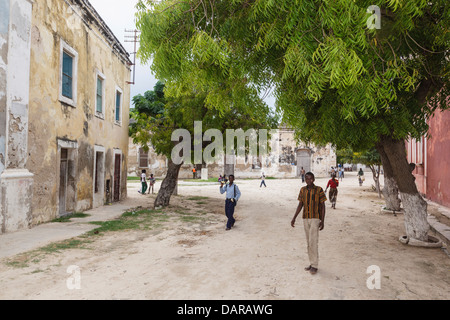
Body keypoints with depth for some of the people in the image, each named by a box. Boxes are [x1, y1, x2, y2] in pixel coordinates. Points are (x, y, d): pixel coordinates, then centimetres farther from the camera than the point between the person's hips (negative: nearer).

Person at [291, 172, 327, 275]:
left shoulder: (319, 190, -8)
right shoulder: (303, 190, 5)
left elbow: (323, 206, -6)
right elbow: (300, 205, 8)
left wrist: (322, 221, -11)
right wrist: (294, 218, 2)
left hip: (315, 218, -5)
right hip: (305, 218, 5)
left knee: (313, 242, -10)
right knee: (308, 242, 10)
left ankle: (314, 266, 0)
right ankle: (312, 263, 20)